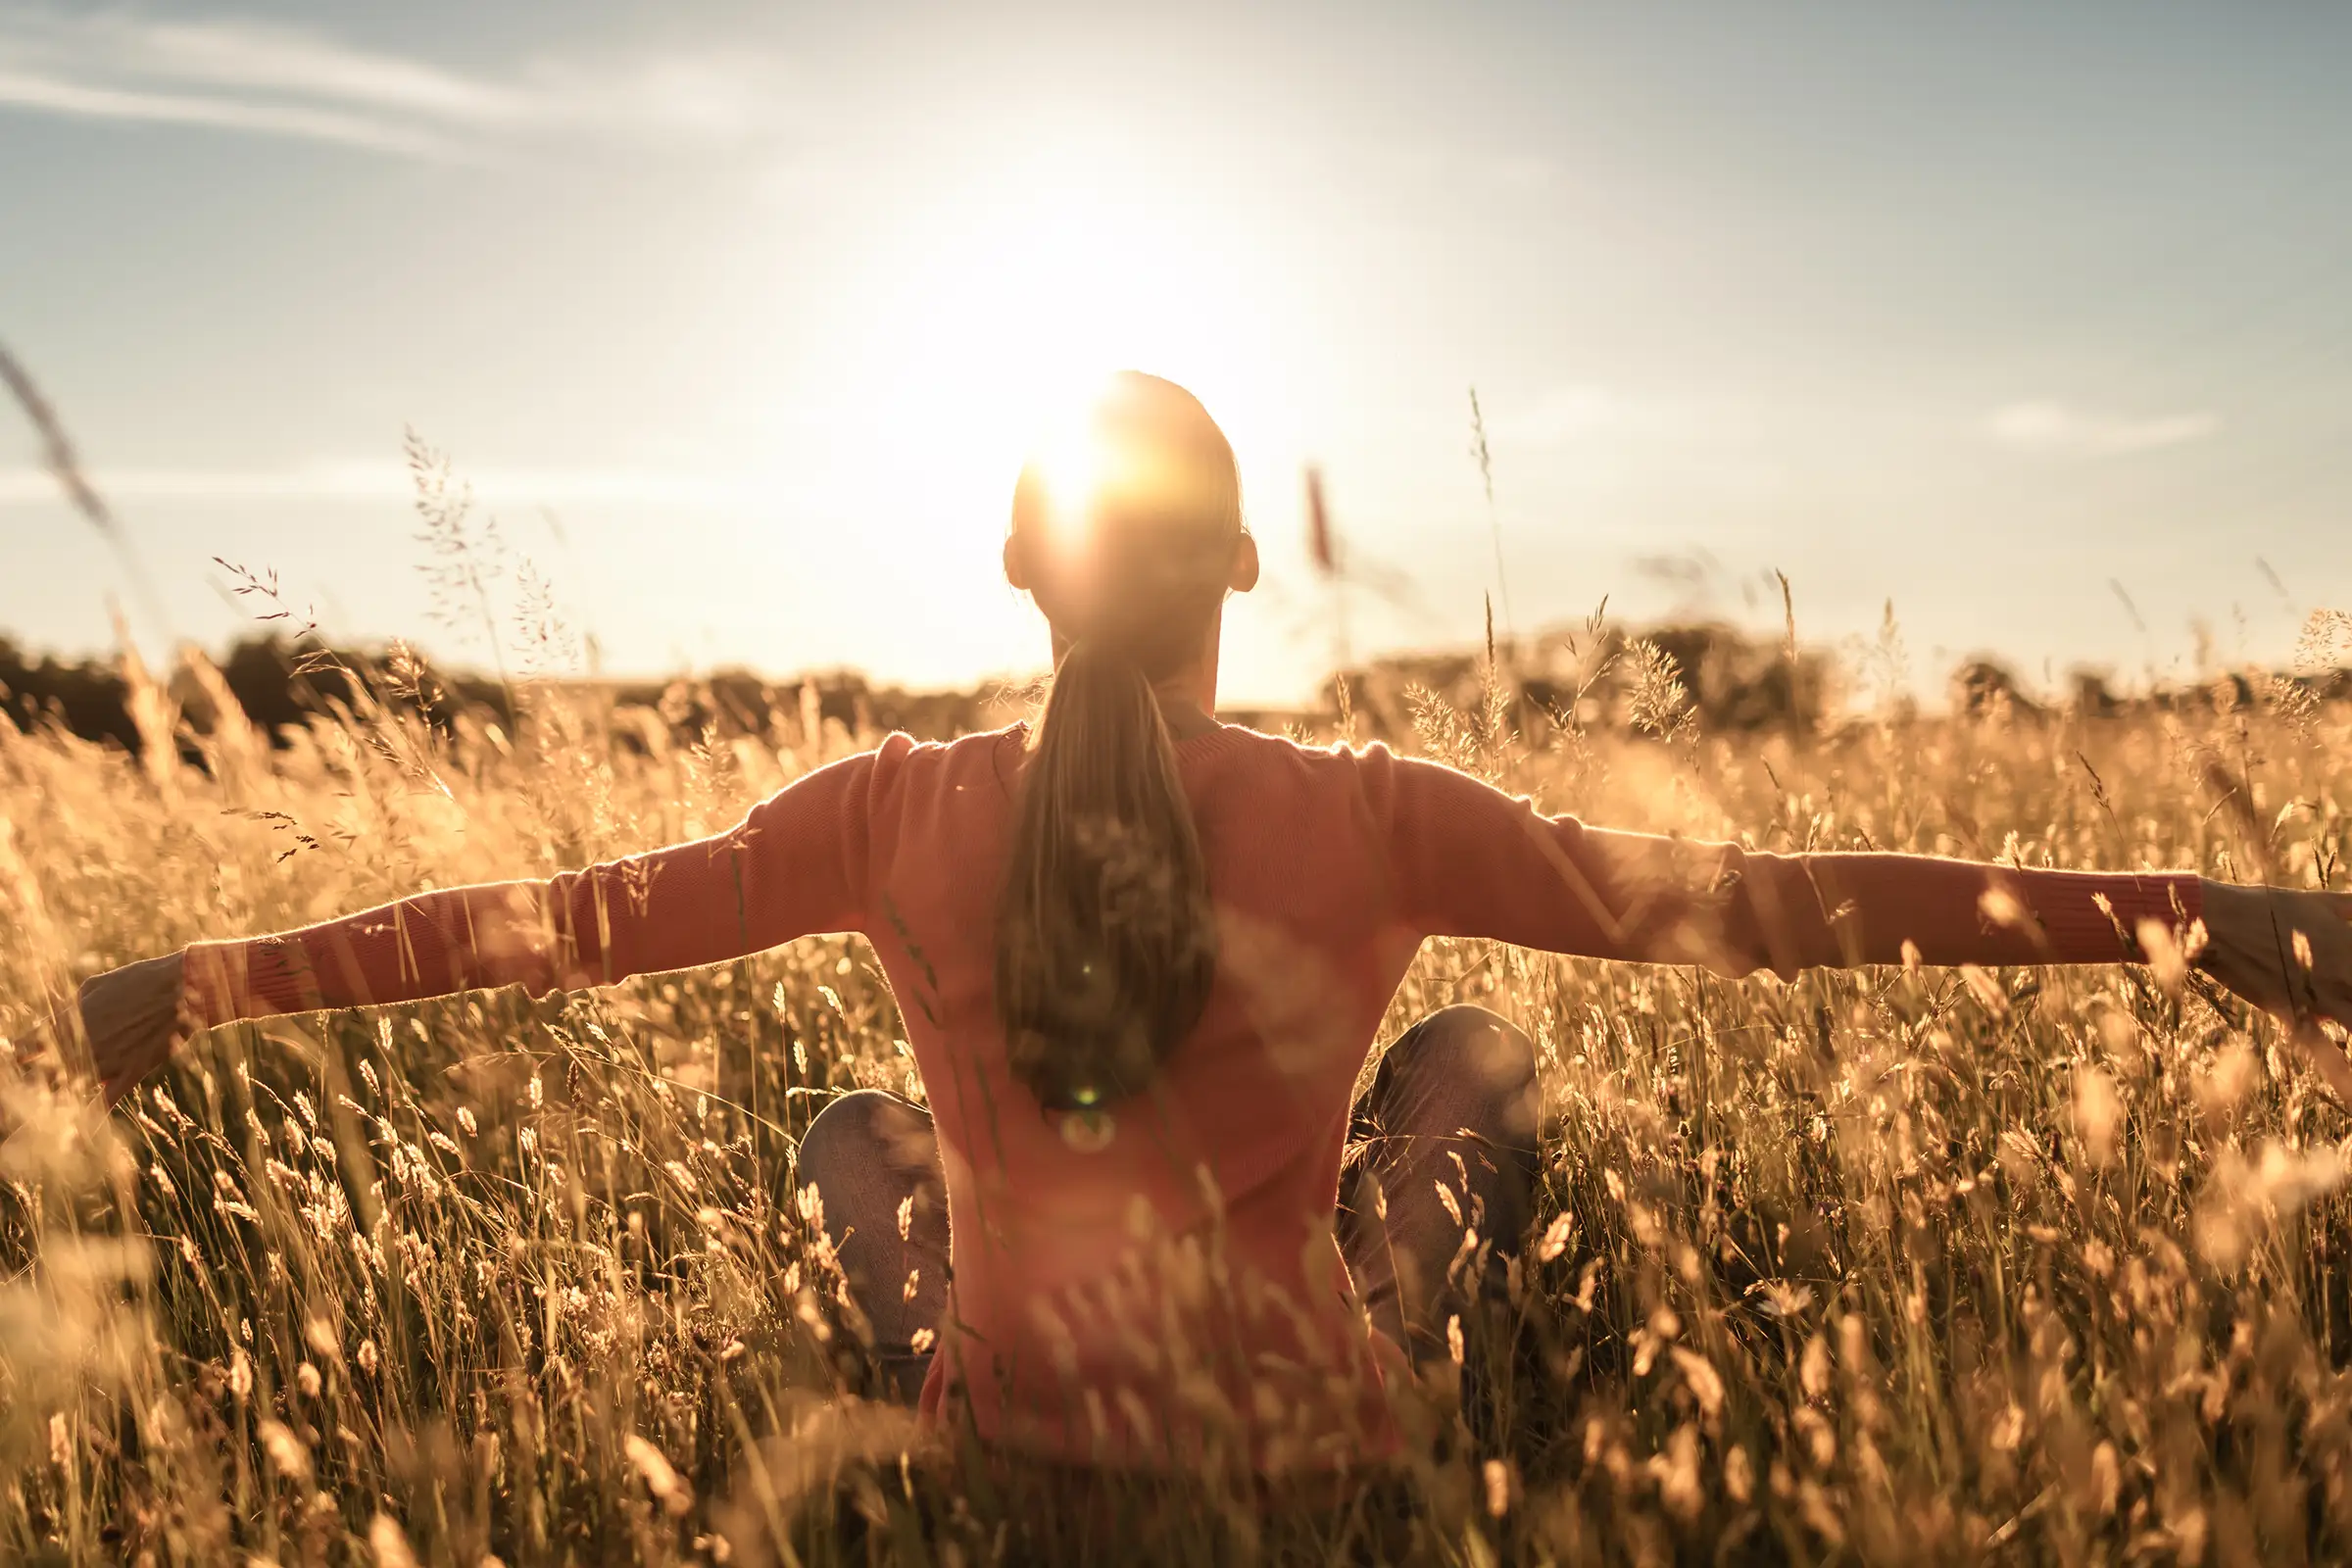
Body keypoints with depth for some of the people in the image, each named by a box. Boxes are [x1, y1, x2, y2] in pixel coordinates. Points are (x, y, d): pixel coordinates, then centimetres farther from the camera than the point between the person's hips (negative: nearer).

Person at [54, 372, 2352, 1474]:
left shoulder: (899, 814, -13)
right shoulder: (1372, 821, -18)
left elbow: (563, 923, -7)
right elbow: (1742, 907, -17)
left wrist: (208, 979, 5)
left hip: (1018, 1450, 2)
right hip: (1310, 1447, -1)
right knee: (1475, 1054, 21)